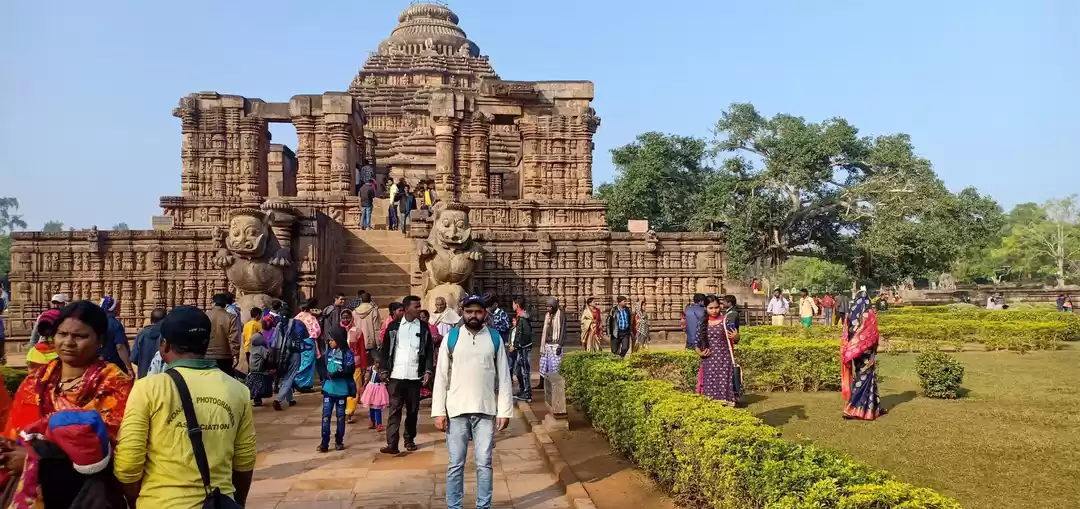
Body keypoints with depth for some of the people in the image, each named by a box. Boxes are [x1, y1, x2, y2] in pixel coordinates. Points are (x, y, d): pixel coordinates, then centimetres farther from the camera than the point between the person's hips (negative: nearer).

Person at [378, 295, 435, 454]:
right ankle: (392, 444, -6)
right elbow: (385, 349, 6)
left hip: (415, 376, 1)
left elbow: (429, 351, 5)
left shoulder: (423, 328, 5)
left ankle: (409, 440, 22)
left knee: (413, 410, 9)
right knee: (394, 410, -4)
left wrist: (428, 370, -4)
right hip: (396, 376, -1)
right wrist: (384, 370, 0)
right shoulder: (393, 326, 3)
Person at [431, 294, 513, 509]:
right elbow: (441, 376, 1)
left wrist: (504, 411, -2)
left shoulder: (495, 338, 3)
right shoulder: (451, 338, 1)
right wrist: (439, 411, -4)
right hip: (457, 411, 0)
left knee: (484, 463, 6)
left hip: (486, 411, 0)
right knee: (455, 464, 7)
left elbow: (503, 377, 3)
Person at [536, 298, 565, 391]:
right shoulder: (547, 315, 11)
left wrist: (560, 346, -15)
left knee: (554, 365, -6)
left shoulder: (560, 316, -9)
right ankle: (541, 384, 19)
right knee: (543, 364, 9)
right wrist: (541, 344, 14)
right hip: (546, 344, 6)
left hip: (555, 344, -6)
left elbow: (563, 331, -11)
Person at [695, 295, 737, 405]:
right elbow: (698, 344, 11)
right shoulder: (702, 324, 5)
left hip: (724, 361, -1)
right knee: (709, 389, 1)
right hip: (709, 362, 1)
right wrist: (700, 353, -8)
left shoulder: (725, 321, 1)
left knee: (724, 387, -4)